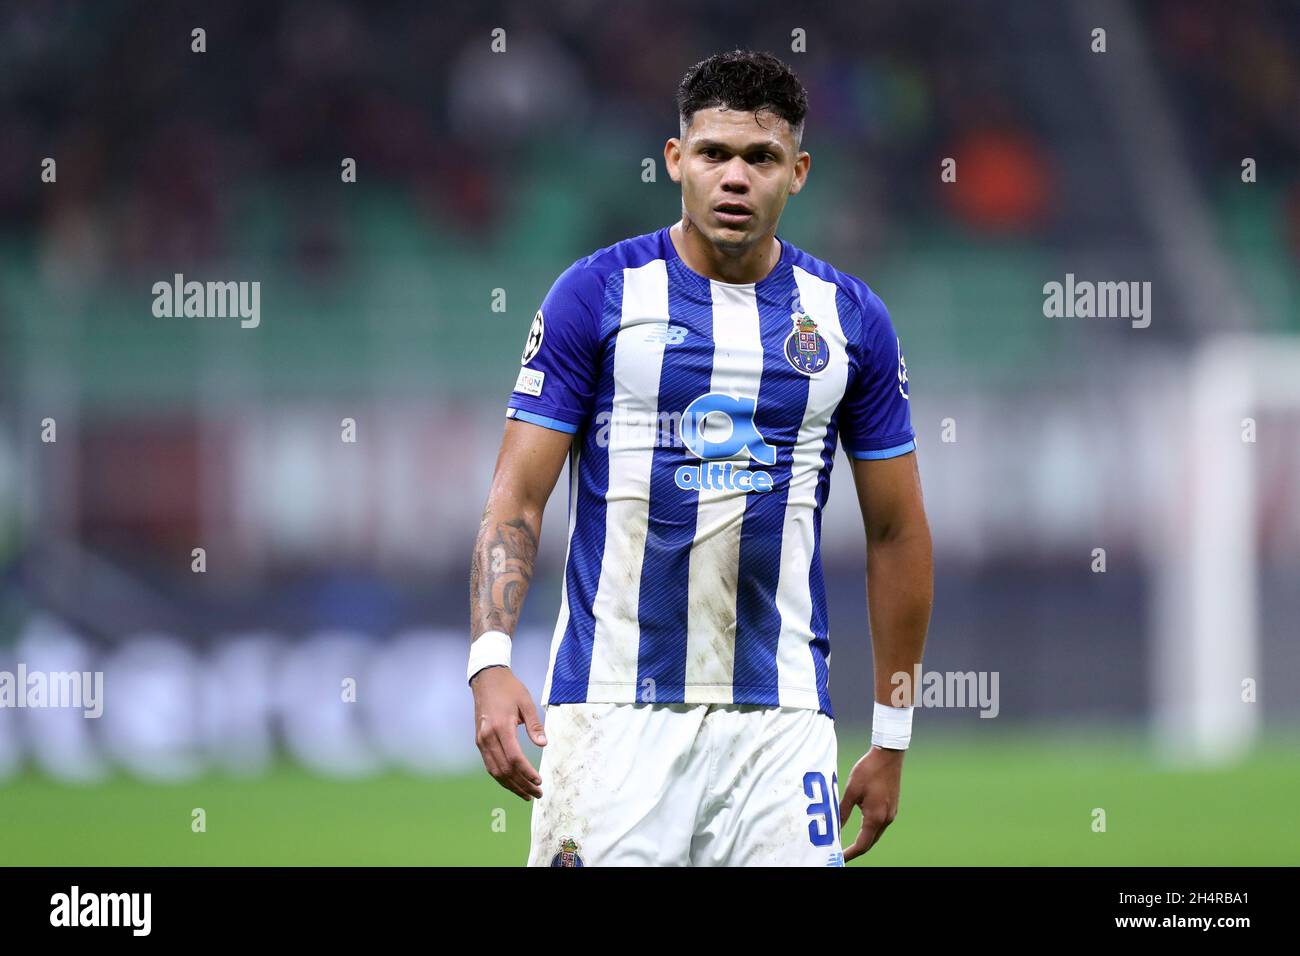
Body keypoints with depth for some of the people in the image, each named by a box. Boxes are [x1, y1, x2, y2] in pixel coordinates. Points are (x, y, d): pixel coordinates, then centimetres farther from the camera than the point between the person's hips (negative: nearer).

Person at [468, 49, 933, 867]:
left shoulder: (849, 317, 8)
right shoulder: (597, 293, 1)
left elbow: (896, 532, 14)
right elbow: (518, 497, -2)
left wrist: (892, 741, 13)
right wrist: (491, 659, -17)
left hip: (779, 711, 2)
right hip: (612, 702, -2)